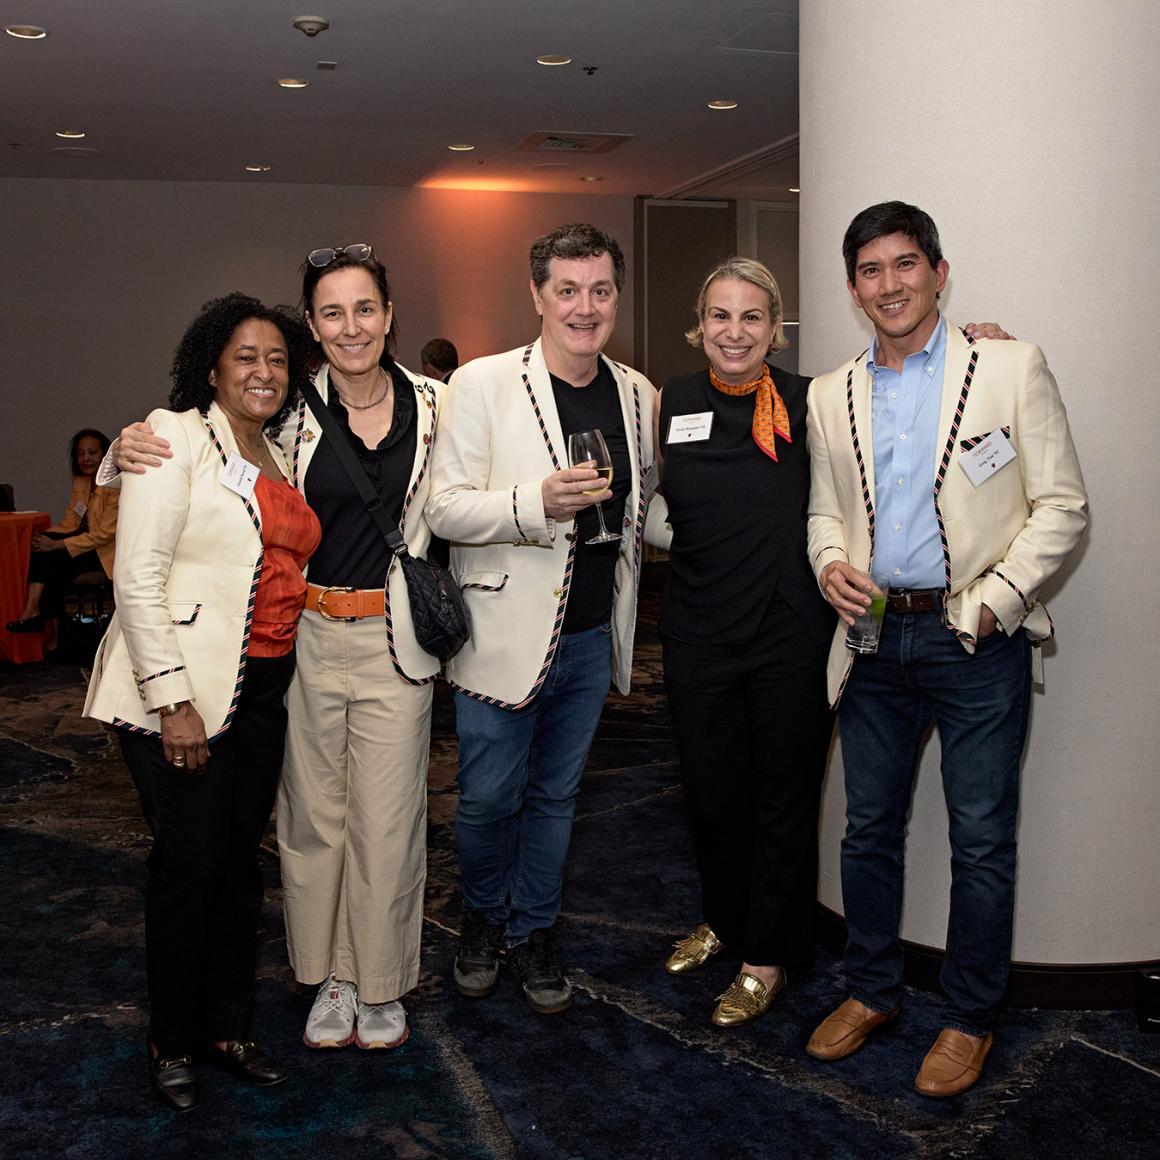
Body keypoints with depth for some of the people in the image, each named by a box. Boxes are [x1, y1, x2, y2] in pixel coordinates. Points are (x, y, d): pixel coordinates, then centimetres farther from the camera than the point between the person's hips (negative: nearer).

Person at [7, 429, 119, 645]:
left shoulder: (116, 486, -16)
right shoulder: (80, 483, 10)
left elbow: (105, 534, -21)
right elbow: (70, 524, 9)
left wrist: (58, 544, -24)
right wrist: (45, 538, -12)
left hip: (108, 550, -7)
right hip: (88, 542, 7)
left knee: (53, 557, -24)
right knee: (42, 548, -19)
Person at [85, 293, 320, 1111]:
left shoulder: (279, 457, 14)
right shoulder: (175, 438, -7)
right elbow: (138, 577, -14)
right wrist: (173, 701, -18)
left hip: (261, 689, 6)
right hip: (182, 690, -6)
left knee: (241, 860, 11)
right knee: (191, 861, -2)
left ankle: (229, 1027, 26)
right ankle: (172, 1044, 17)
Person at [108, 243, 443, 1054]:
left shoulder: (431, 405, 0)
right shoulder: (291, 410, -4)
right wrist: (134, 454, -15)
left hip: (394, 638, 0)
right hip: (305, 637, 0)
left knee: (387, 815, 6)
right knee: (313, 811, 10)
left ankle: (382, 984, 26)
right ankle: (332, 975, 30)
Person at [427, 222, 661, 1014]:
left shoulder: (638, 394, 6)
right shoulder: (483, 384, -10)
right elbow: (445, 509, -14)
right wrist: (537, 503, -28)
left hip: (593, 636, 4)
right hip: (505, 634, -4)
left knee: (555, 794, 16)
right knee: (489, 798, 6)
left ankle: (533, 934, 34)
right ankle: (483, 919, 34)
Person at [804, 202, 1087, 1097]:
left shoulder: (1011, 368, -3)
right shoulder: (832, 395, 10)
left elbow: (1061, 507, -5)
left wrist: (992, 602, -13)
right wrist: (830, 563, -4)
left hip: (976, 642, -4)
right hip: (875, 639, 4)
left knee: (982, 842, 5)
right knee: (869, 829, 13)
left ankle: (970, 1018, 23)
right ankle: (872, 991, 31)